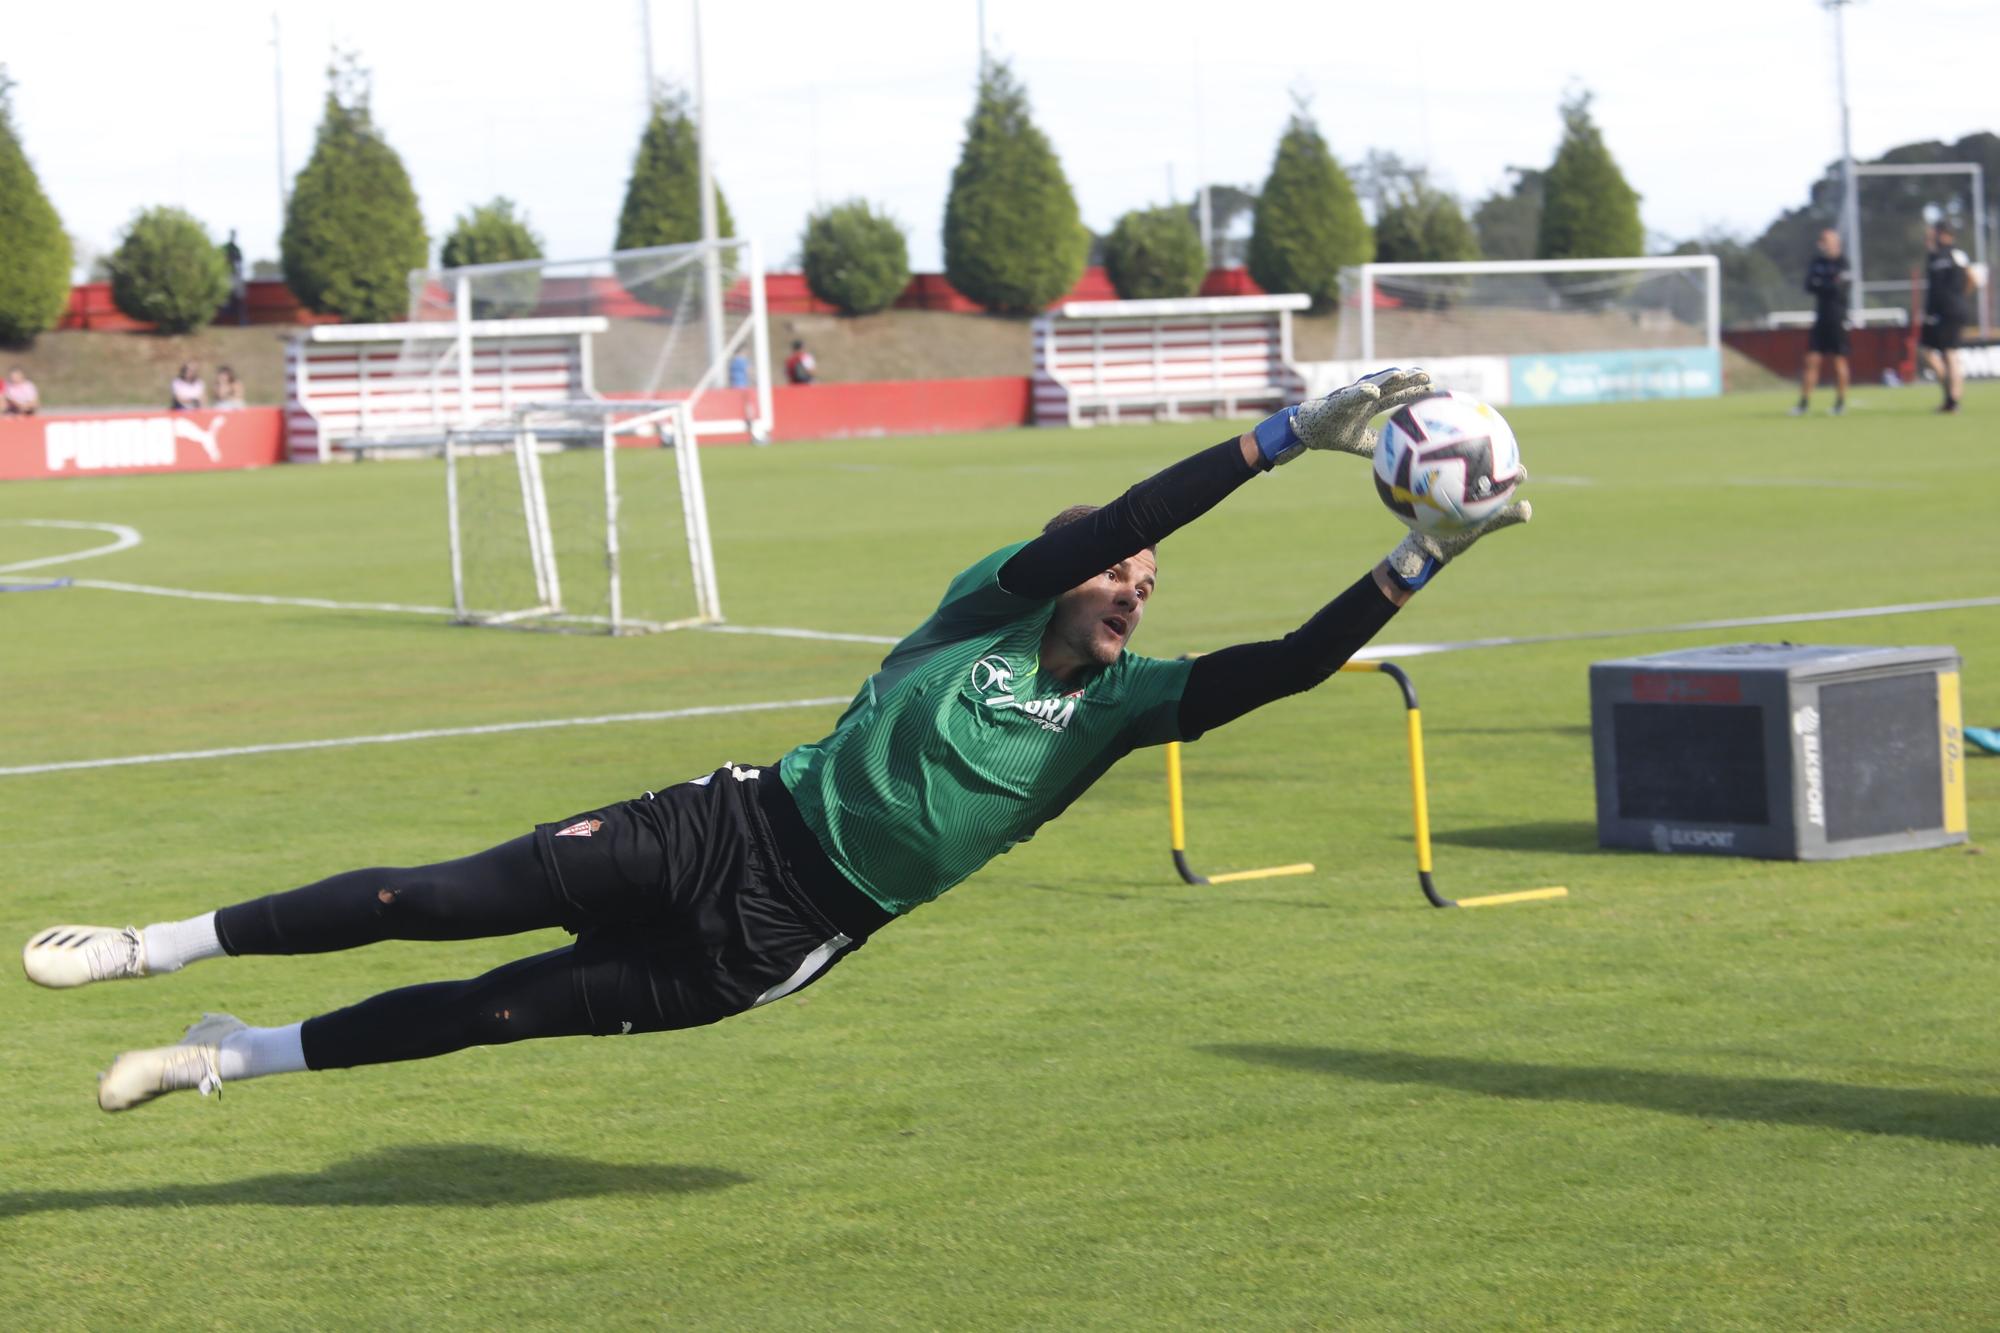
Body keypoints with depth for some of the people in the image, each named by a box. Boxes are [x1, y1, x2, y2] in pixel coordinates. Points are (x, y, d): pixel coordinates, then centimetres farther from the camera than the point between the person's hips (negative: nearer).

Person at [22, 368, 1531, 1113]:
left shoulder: (1121, 705, 2)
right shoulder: (998, 602, -5)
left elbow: (1284, 666, -9)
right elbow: (1111, 520, -22)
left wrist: (1422, 562, -17)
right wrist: (1292, 432, -28)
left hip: (783, 940, 2)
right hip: (733, 832, -2)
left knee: (507, 1011, 0)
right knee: (448, 902, -8)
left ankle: (238, 1053, 14)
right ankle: (166, 947, 5)